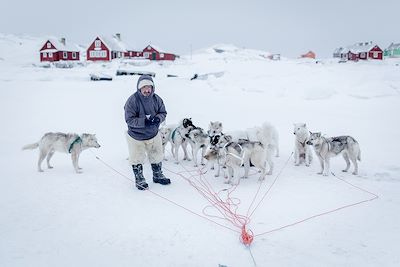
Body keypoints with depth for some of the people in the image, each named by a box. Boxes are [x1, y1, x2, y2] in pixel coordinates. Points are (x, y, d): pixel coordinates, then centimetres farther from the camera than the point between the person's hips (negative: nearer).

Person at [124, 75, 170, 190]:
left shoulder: (156, 99, -8)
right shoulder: (132, 100, -22)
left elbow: (163, 113, 2)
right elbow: (129, 120, -22)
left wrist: (158, 118, -21)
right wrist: (144, 121, -34)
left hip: (153, 134, 4)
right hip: (136, 136, -4)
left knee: (157, 157, 20)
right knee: (137, 160, 12)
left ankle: (158, 176, 43)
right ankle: (139, 180, 34)